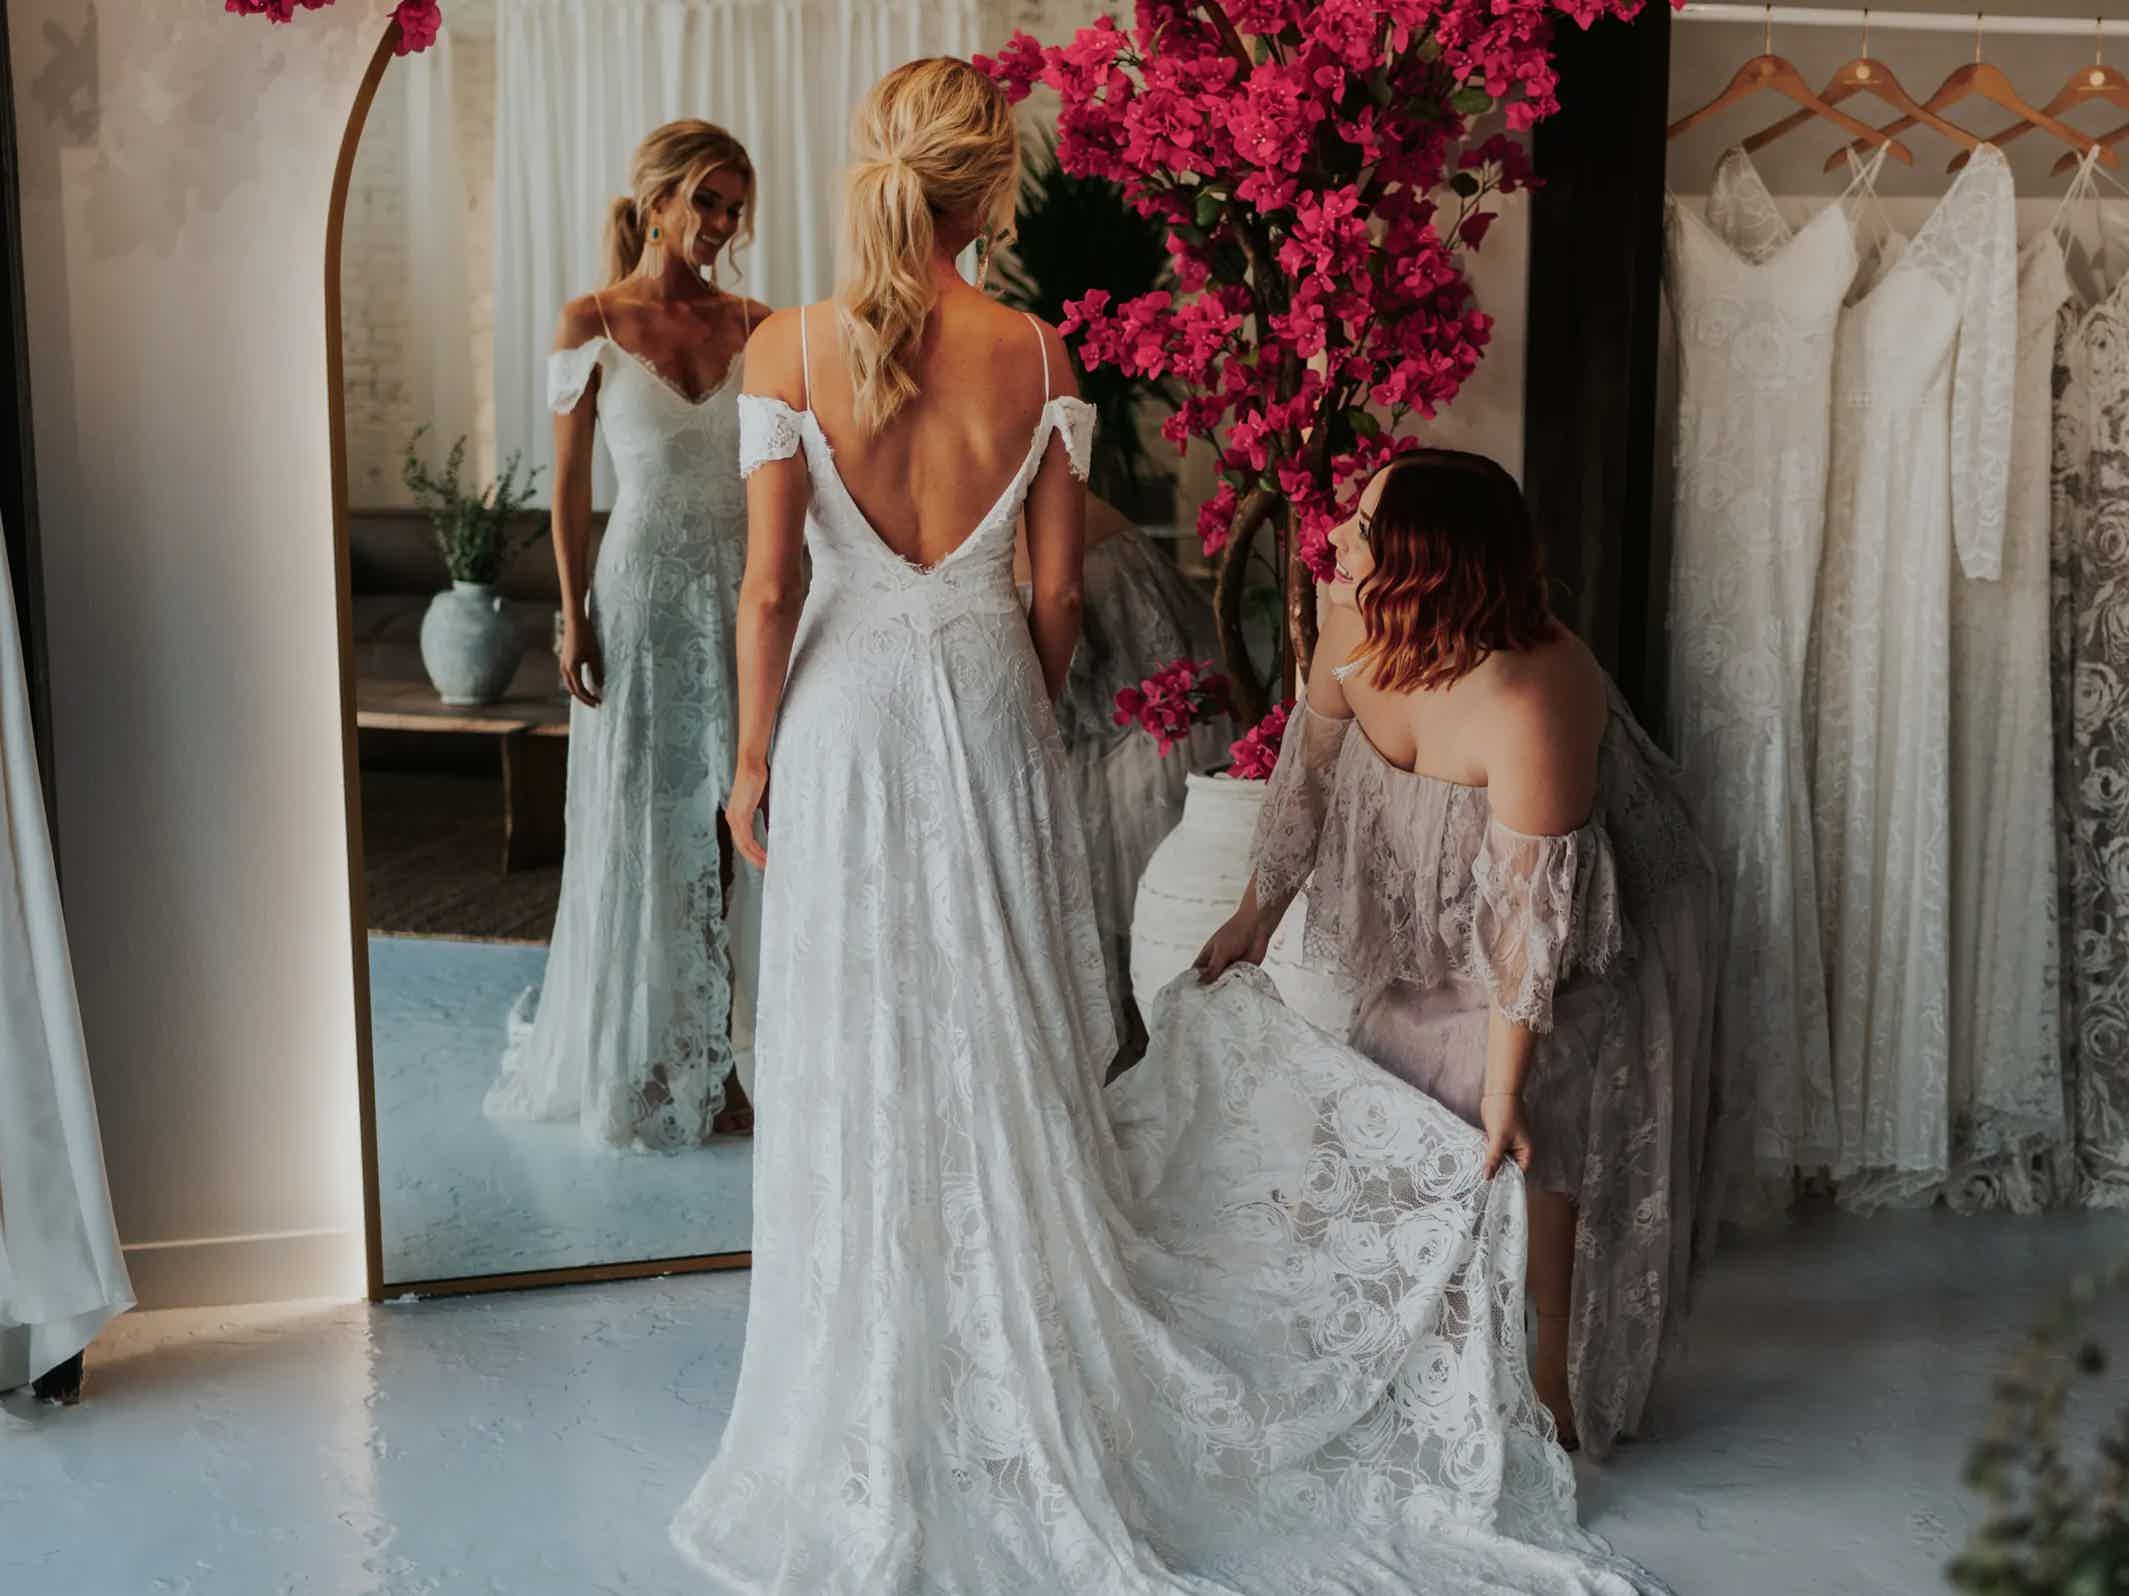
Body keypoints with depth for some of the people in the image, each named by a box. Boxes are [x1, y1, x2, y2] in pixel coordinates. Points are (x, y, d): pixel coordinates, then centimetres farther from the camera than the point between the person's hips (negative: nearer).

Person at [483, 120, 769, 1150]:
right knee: (641, 825, 6)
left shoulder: (753, 327, 6)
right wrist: (573, 617, -7)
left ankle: (714, 1054, 17)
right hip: (646, 591, -3)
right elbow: (569, 485, -2)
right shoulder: (593, 324, -2)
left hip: (741, 592, 3)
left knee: (727, 819, 5)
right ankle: (639, 1063, 21)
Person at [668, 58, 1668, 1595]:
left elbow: (772, 582, -9)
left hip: (844, 718, -1)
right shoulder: (1038, 356, -6)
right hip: (987, 715, 2)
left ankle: (879, 1428, 20)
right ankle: (1032, 1395, 25)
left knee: (859, 1062, 8)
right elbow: (1058, 590, -1)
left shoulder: (789, 350, -10)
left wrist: (754, 753, 1)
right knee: (1005, 1047, 13)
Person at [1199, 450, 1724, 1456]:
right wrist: (1259, 911, 11)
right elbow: (1308, 765, 0)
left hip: (1594, 933, -7)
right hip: (1438, 922, 7)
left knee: (1543, 1143, -4)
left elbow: (1532, 920, -32)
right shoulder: (1354, 626, -21)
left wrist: (1503, 1089, -24)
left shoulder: (1525, 703, -40)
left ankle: (1557, 1393, 16)